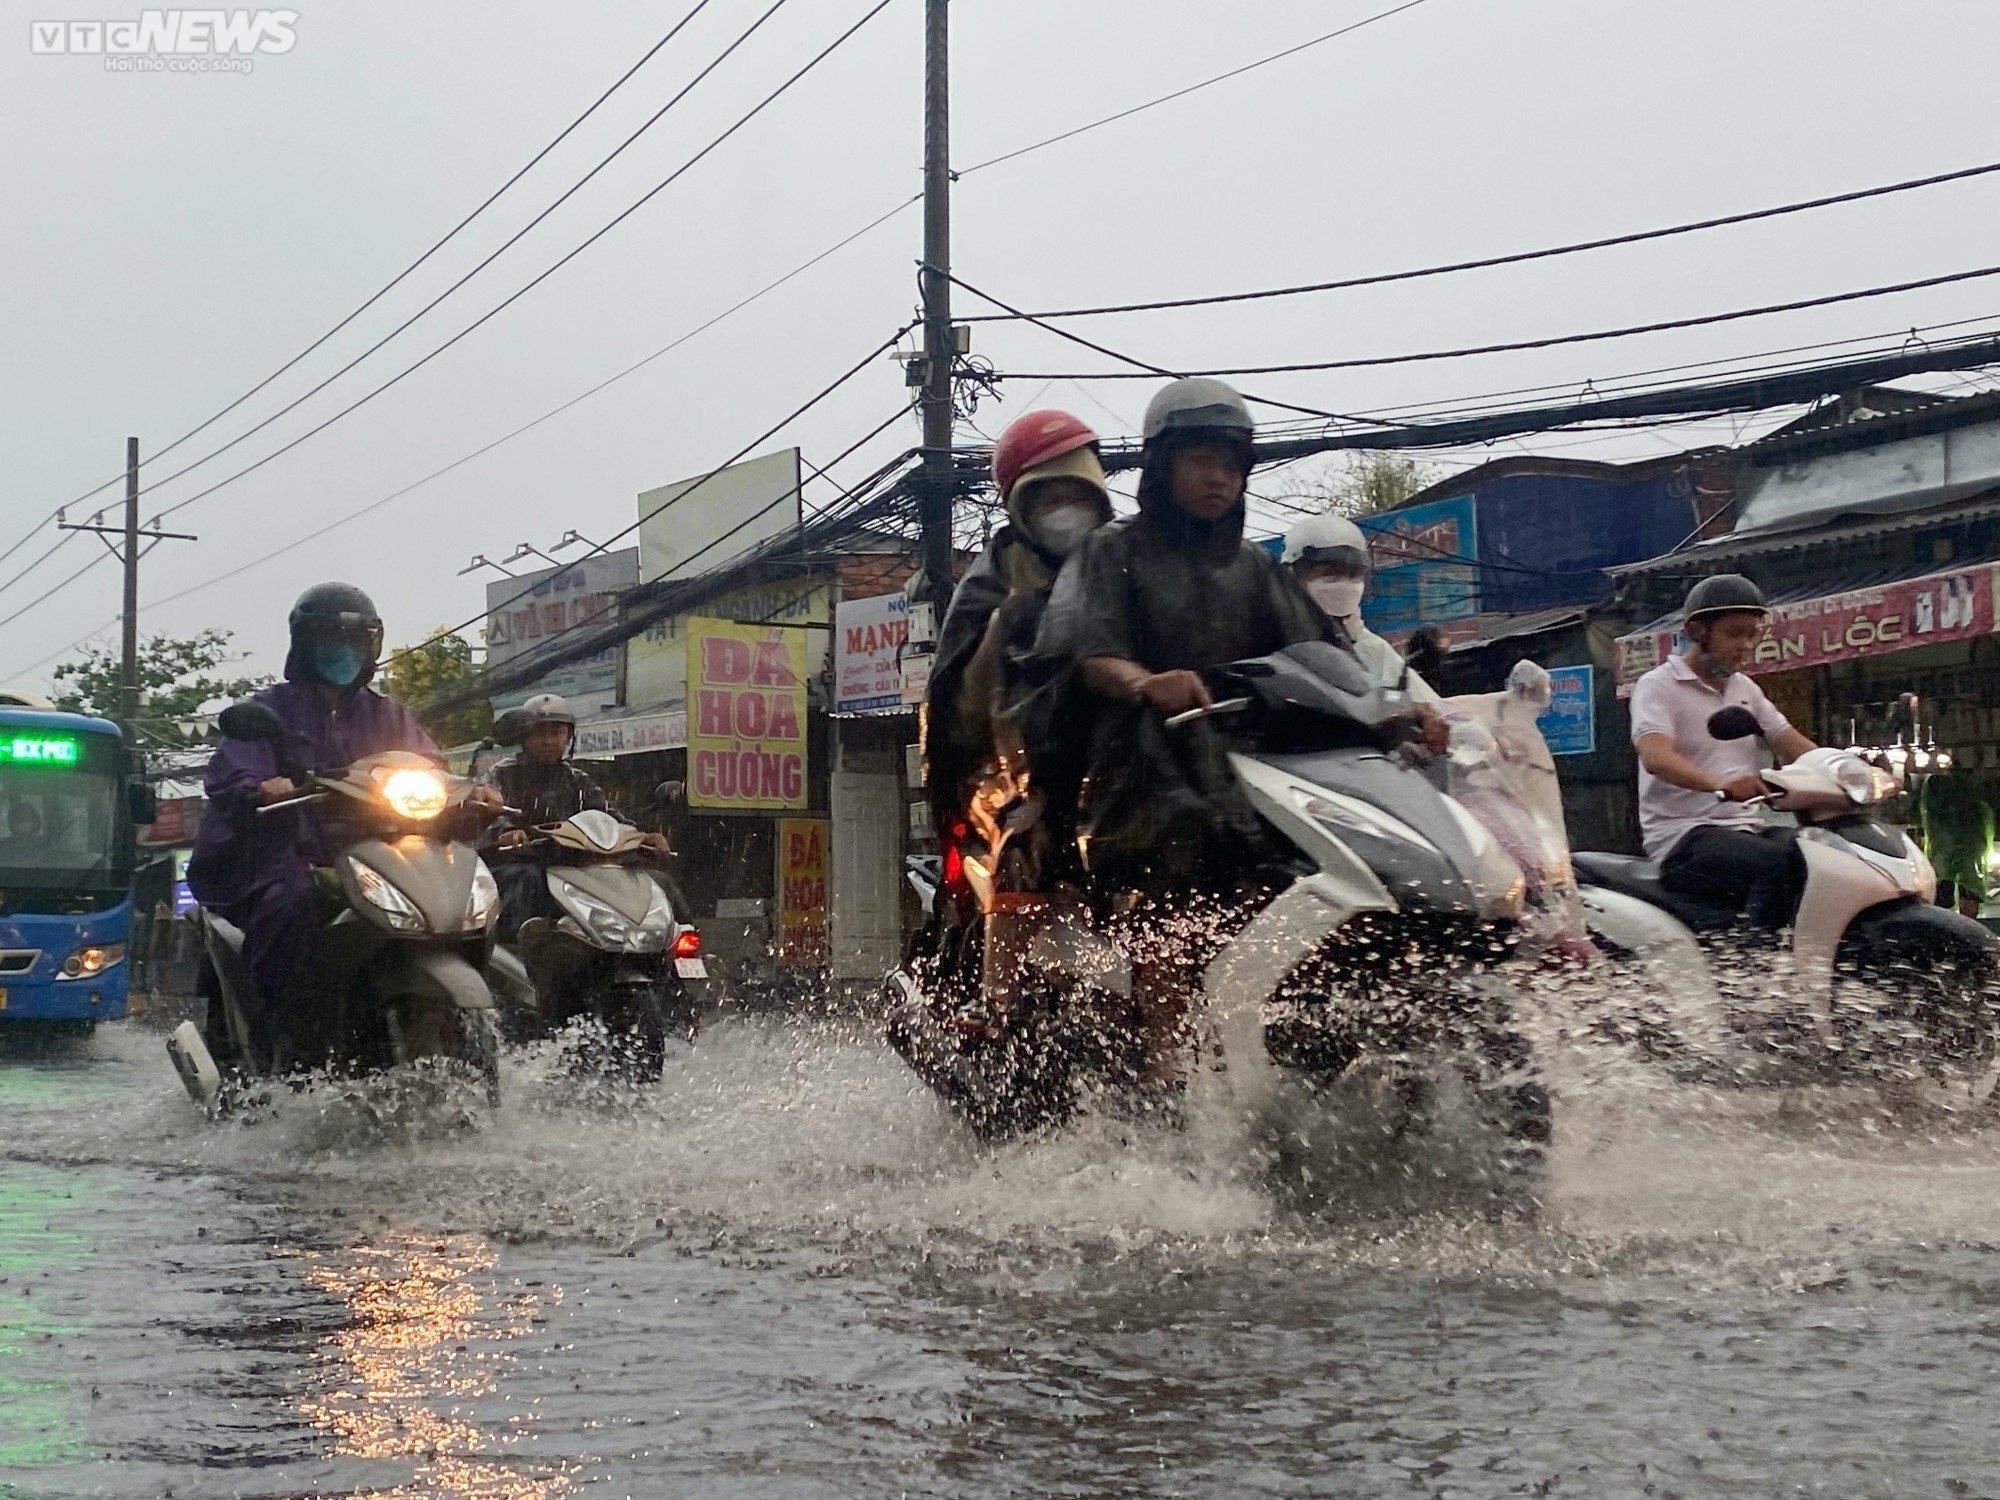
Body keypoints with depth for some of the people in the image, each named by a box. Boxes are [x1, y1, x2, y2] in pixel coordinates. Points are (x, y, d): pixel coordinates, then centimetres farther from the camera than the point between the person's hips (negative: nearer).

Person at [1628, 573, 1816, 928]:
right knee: (1779, 863, -33)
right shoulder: (1658, 685, -2)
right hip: (1684, 836, -7)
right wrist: (1720, 784, -40)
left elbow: (1794, 746, 16)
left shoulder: (1745, 689, 22)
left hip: (1746, 828, 7)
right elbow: (1654, 756, -21)